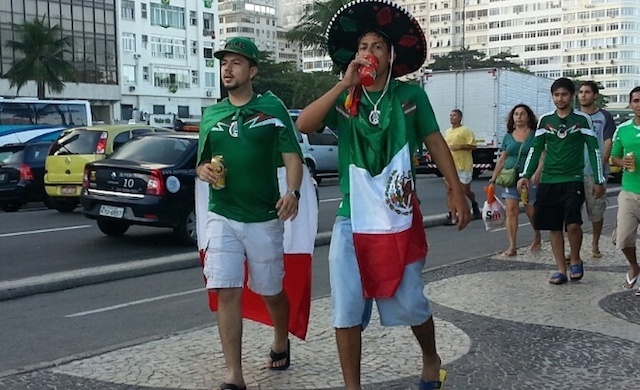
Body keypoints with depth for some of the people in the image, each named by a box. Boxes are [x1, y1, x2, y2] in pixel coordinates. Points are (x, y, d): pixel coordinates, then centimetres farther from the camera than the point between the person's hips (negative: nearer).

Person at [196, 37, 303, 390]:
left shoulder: (272, 107, -1)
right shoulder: (211, 115, 9)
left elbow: (292, 156, -5)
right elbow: (201, 164, 16)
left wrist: (292, 193, -23)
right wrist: (203, 170, -8)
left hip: (264, 218, -2)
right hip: (222, 218, 2)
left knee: (271, 292, 12)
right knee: (227, 293, -7)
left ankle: (281, 341, 43)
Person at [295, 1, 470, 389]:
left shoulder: (410, 95, 0)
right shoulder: (344, 100, 2)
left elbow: (436, 143, 4)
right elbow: (304, 124, -13)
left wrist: (458, 192, 1)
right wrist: (344, 85, -17)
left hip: (400, 219, -1)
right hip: (352, 221, 1)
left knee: (410, 303, 10)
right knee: (346, 310, 2)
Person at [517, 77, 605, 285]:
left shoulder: (582, 119, -1)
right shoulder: (545, 120, 7)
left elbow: (594, 150, 1)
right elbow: (536, 149, 12)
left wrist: (599, 181, -2)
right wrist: (526, 176, 3)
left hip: (573, 180, -3)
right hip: (548, 182, 3)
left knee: (573, 224, -18)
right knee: (554, 227, 5)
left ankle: (575, 260, 8)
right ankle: (561, 270, 16)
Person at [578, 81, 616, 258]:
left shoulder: (604, 117, 3)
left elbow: (608, 143, -2)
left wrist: (601, 166, -13)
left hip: (595, 172, -2)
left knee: (596, 211, 6)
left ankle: (595, 244, 23)